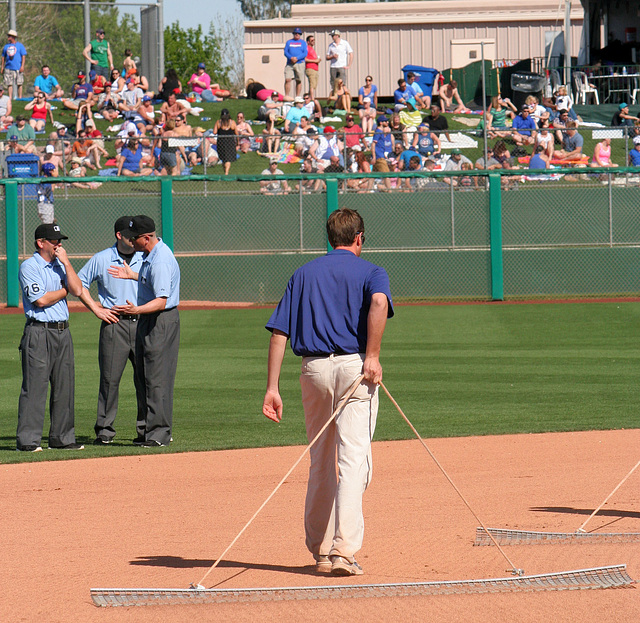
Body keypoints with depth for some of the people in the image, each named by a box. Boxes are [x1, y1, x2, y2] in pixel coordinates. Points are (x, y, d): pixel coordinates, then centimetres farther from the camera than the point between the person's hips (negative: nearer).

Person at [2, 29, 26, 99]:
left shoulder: (20, 45, 3)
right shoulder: (6, 46, 14)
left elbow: (23, 56, -1)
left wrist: (22, 66, -11)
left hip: (18, 68, -4)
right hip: (8, 68, 4)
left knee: (19, 83, -3)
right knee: (9, 83, -1)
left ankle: (20, 97, 1)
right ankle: (10, 97, 1)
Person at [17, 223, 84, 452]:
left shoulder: (60, 265, 16)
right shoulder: (29, 267, -5)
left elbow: (77, 290, 1)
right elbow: (41, 299, -15)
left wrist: (66, 262, -3)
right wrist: (65, 290, -1)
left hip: (63, 331, 7)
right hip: (39, 332, -7)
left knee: (64, 386, 7)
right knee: (34, 387, -9)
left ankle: (62, 437, 13)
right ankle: (27, 440, -8)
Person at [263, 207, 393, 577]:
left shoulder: (303, 274, 17)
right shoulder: (370, 272, 6)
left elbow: (279, 332, 8)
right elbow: (379, 302, -20)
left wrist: (273, 387, 6)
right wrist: (373, 356, -16)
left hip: (314, 369, 4)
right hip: (354, 366, -4)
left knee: (321, 462, 17)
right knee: (353, 459, -8)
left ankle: (320, 549, 22)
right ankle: (344, 550, -19)